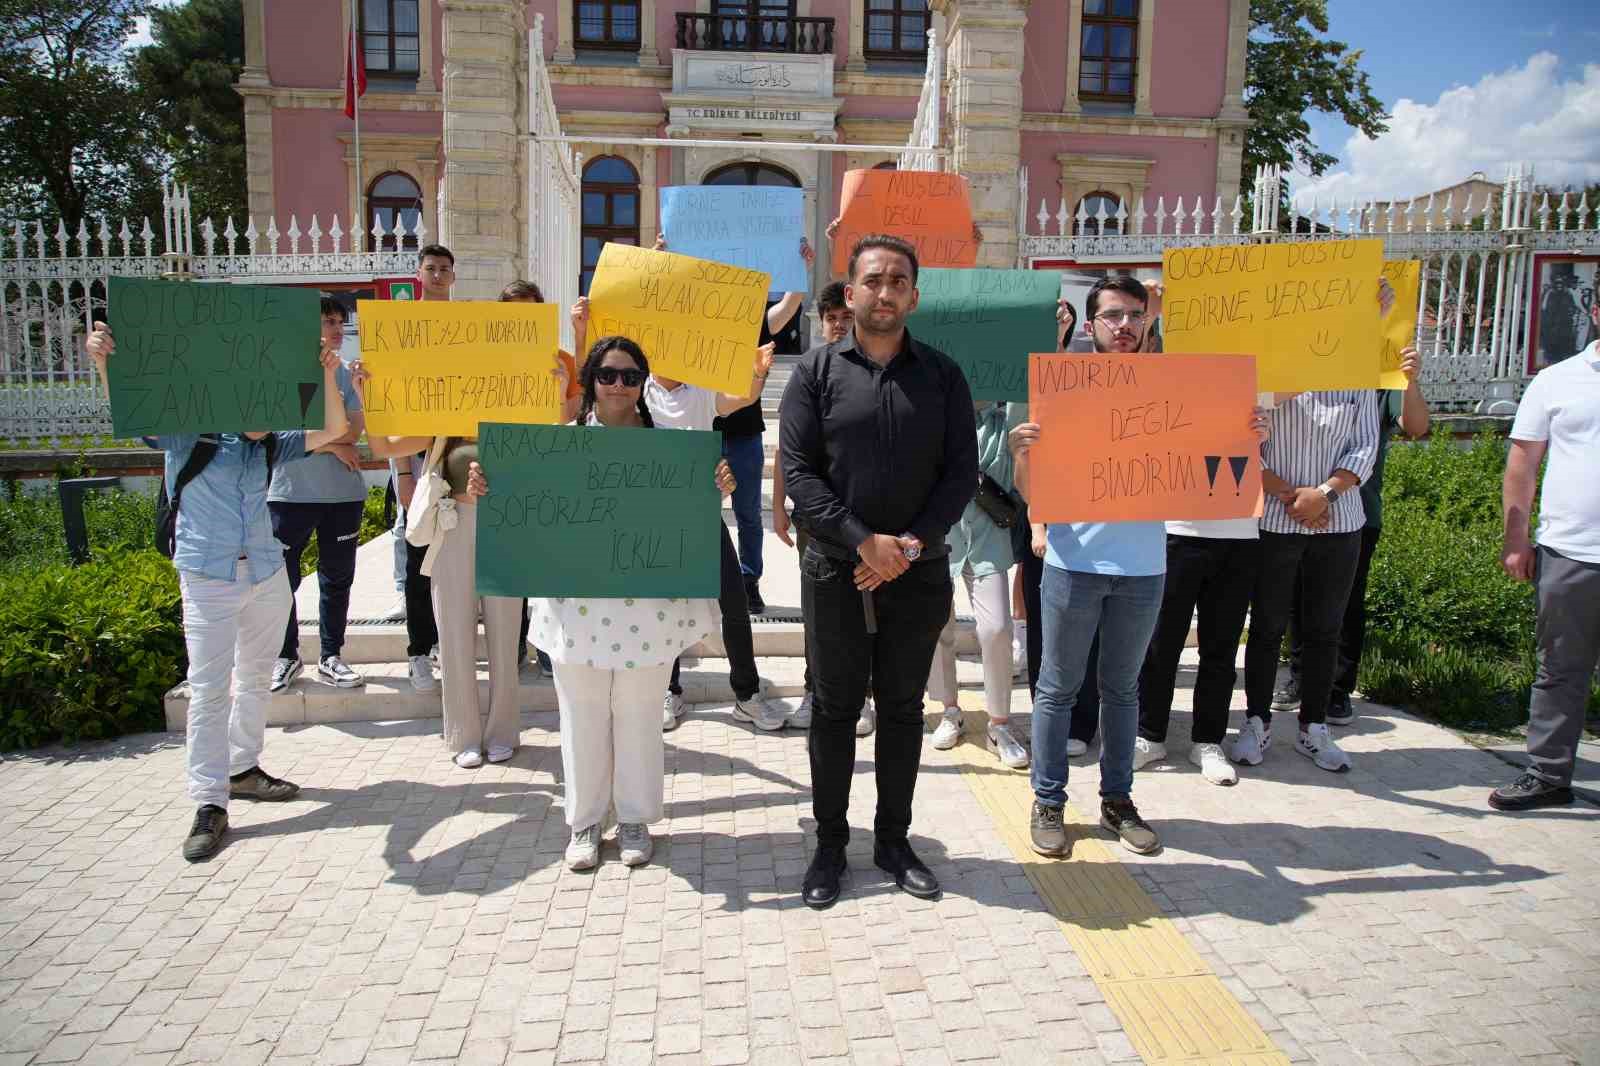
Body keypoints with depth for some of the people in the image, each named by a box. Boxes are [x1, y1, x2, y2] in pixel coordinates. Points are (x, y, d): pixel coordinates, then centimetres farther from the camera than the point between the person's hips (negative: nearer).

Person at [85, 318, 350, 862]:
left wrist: (327, 375, -9)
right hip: (208, 580, -5)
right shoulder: (189, 434, -5)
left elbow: (332, 430, 3)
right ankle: (209, 804, 0)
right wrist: (103, 362, -35)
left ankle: (243, 768, 31)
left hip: (266, 576, 6)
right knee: (209, 690, -5)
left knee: (255, 680, 15)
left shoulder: (269, 447, 8)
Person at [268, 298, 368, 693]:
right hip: (290, 493, -4)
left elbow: (355, 428, -1)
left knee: (337, 578, 10)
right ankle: (286, 657, 20)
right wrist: (332, 445, -11)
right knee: (283, 579, 4)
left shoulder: (343, 373, 9)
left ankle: (330, 657, 20)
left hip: (343, 492, 4)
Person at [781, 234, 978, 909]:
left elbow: (962, 472, 0)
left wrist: (914, 543, -13)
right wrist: (864, 541, -16)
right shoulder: (817, 370, 0)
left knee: (903, 709, 12)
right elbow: (797, 470, -7)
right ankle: (830, 845, 23)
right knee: (834, 709, 8)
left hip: (918, 574, 2)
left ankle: (894, 840, 27)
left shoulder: (942, 375, 5)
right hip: (836, 572, -1)